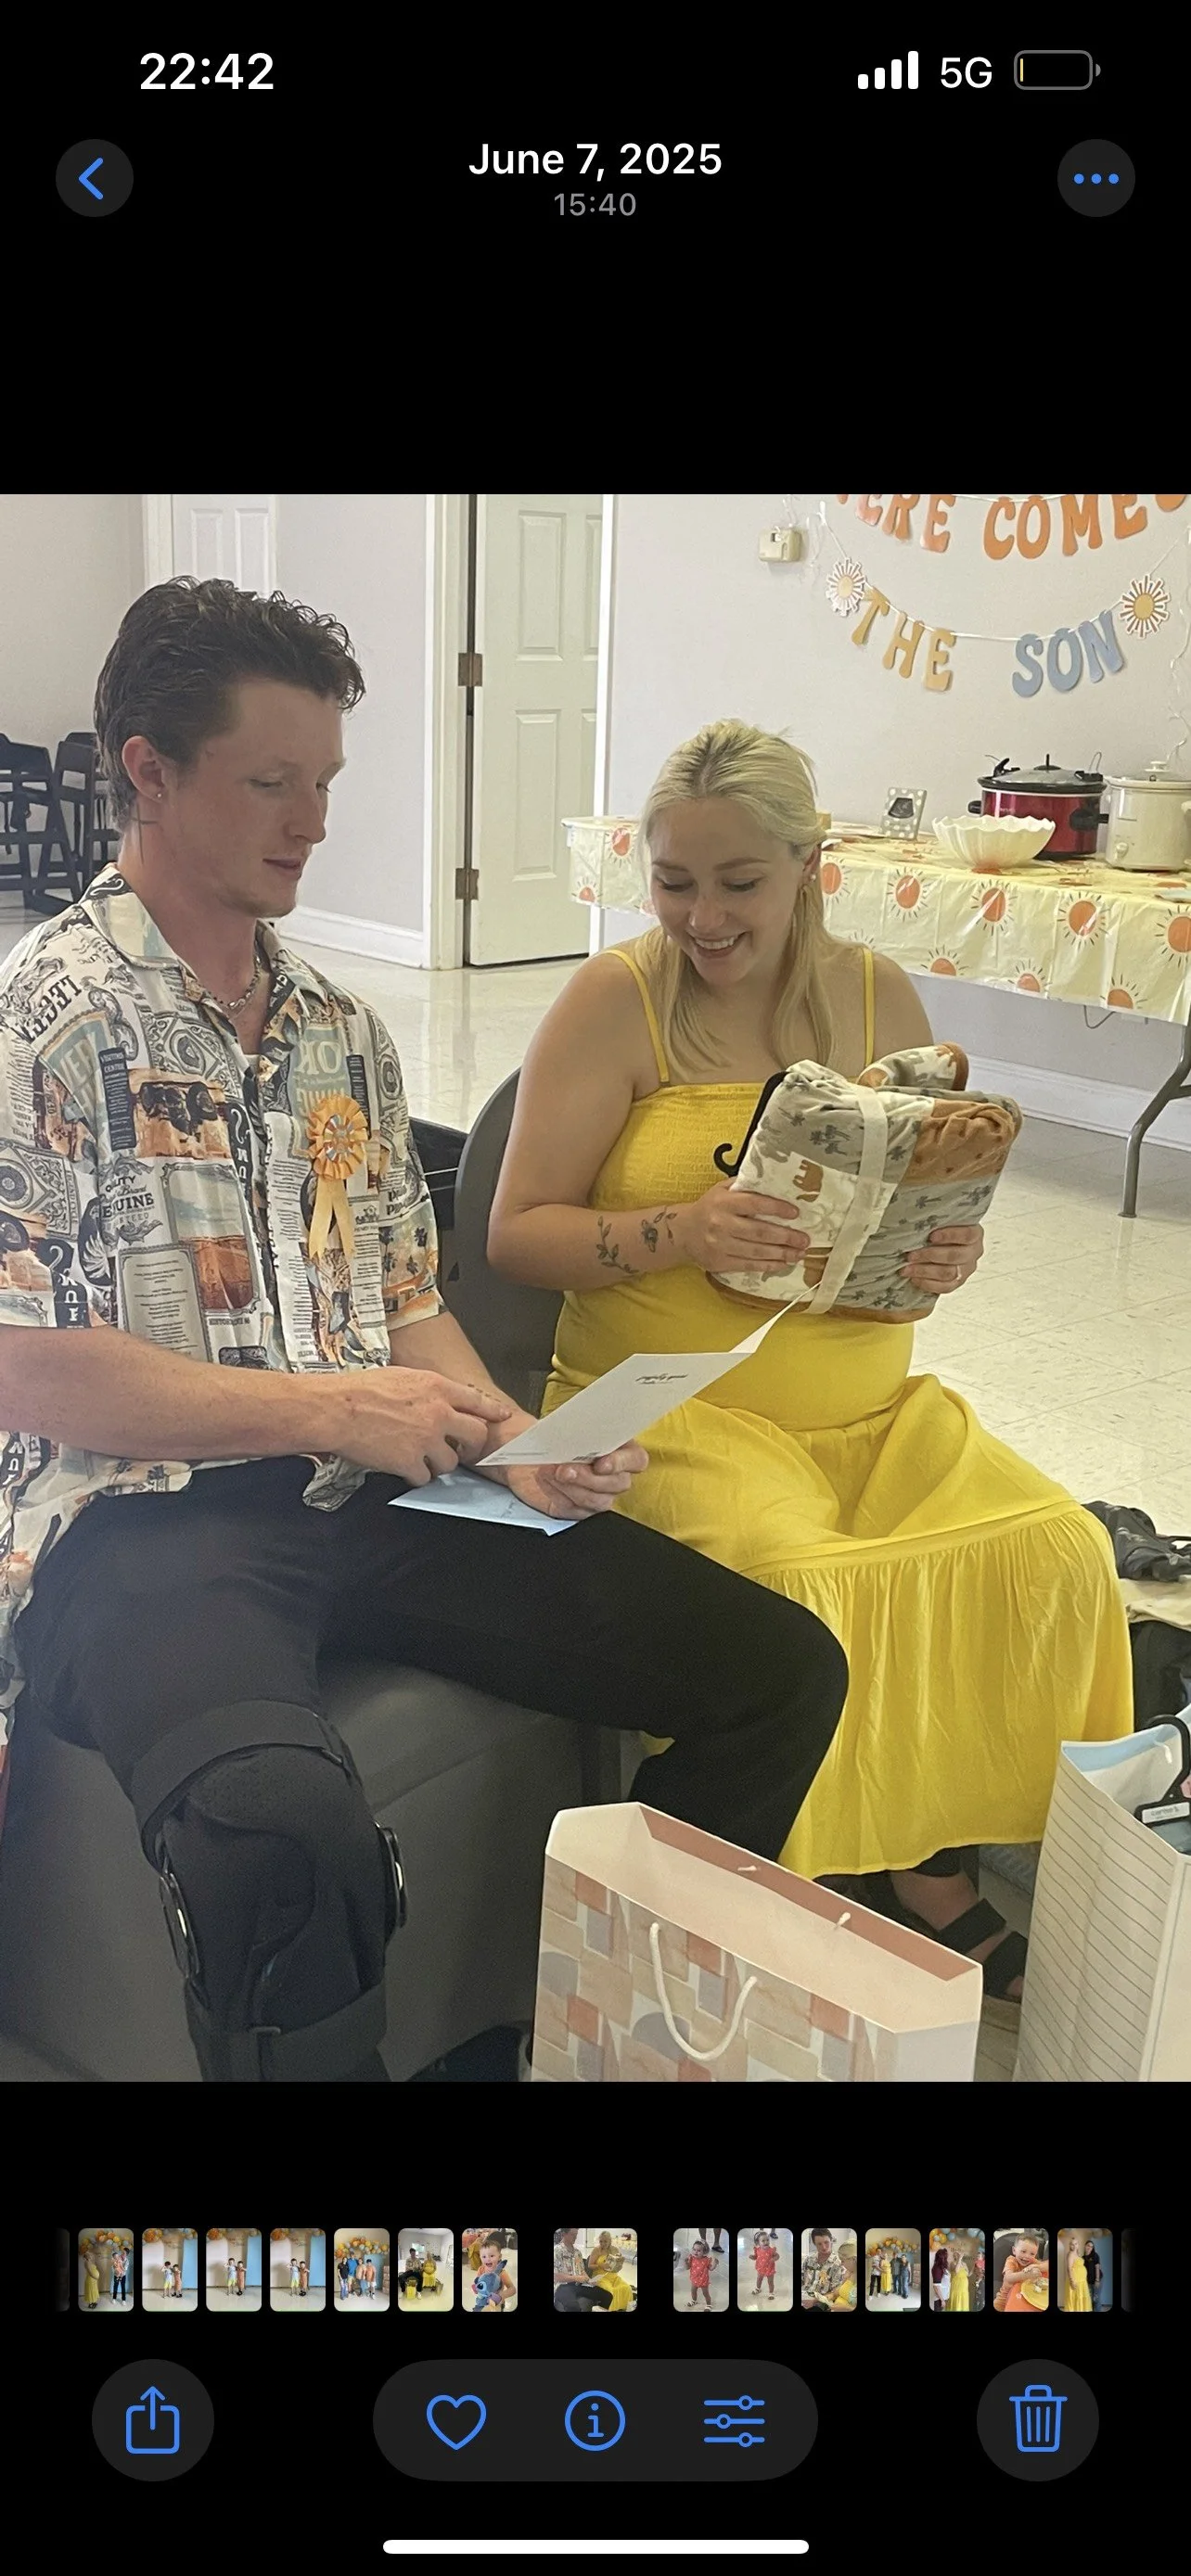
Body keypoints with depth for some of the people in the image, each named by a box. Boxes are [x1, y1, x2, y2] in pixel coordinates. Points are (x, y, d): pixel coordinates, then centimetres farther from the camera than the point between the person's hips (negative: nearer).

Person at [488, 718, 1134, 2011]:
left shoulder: (876, 997, 8)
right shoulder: (613, 1001, -4)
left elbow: (937, 1205, 17)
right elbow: (515, 1234, -6)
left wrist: (950, 1254, -7)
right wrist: (673, 1233, -23)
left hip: (867, 1404, 5)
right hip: (666, 1409, -4)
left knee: (1052, 1553, -17)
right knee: (807, 1582, -30)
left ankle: (932, 1854, 1)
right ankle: (885, 1888, -5)